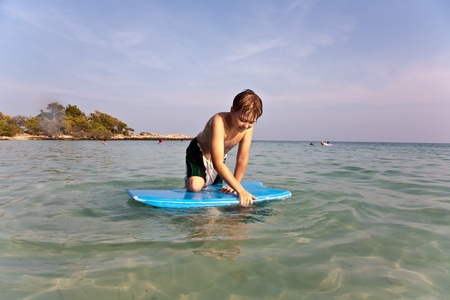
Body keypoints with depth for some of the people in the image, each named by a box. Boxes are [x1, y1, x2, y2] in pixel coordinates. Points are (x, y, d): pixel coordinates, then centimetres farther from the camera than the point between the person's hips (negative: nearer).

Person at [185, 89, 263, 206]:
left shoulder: (248, 126, -23)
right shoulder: (219, 122, -41)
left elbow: (242, 159, -16)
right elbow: (218, 163, -44)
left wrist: (234, 185, -14)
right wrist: (240, 190, -45)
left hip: (219, 156, 6)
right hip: (198, 152, -6)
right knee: (195, 187, -25)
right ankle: (188, 180, 10)